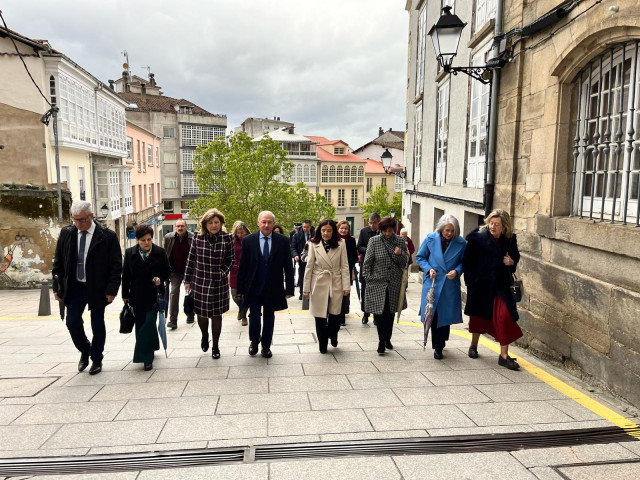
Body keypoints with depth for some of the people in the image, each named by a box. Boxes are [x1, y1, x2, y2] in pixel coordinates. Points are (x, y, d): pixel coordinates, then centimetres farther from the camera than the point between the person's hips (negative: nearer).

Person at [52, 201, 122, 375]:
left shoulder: (107, 236, -10)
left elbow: (116, 265, -8)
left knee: (97, 325, 7)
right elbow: (58, 261, 8)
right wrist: (58, 287, 3)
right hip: (74, 287, 3)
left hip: (97, 289, -3)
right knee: (72, 323, 1)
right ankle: (85, 351, 29)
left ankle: (96, 359, 25)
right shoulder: (66, 233, 1)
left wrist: (111, 289, -13)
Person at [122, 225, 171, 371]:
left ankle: (146, 358, 1)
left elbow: (167, 271, 7)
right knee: (140, 325, 9)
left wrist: (160, 278, -14)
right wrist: (125, 295, 4)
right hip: (137, 297, 2)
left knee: (149, 324, -6)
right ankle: (151, 347, 30)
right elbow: (125, 275, 5)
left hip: (154, 295, -2)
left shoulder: (160, 252, -3)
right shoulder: (129, 253, 0)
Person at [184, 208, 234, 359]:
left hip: (219, 283, -1)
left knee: (216, 314, 8)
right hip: (200, 282, 1)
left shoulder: (227, 238, -5)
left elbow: (230, 260, 3)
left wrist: (223, 272, -12)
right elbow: (191, 259, 3)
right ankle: (204, 336, 41)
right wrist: (187, 280, 5)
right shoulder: (197, 237, -3)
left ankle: (215, 346, 25)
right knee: (201, 313, 9)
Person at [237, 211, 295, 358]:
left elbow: (288, 267, 0)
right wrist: (241, 288, -1)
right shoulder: (248, 240, -2)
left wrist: (289, 288, -3)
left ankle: (266, 346, 30)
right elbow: (243, 266, 0)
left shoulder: (282, 241, -2)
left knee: (269, 318, 12)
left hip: (273, 288, 1)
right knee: (254, 317, 2)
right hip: (253, 287, 0)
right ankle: (254, 342, 31)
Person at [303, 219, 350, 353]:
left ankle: (332, 335, 37)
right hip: (319, 284, 0)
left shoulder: (340, 244, -2)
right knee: (320, 317, 5)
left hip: (336, 284, 1)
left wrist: (346, 286, -4)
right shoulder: (314, 244, -4)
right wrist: (306, 287, -1)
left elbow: (344, 266, 0)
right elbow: (309, 266, -1)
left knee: (335, 315, 6)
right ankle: (322, 344, 24)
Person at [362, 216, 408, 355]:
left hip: (394, 284, 3)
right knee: (379, 313, -4)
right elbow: (367, 262, -2)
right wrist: (368, 278, -5)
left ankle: (388, 339, 29)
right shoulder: (374, 241, -6)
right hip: (378, 283, -3)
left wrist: (400, 255, -14)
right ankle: (381, 341, 8)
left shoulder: (400, 241, 2)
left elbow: (405, 262, 6)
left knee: (391, 313, 13)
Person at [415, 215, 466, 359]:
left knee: (446, 315, 6)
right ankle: (438, 346, 16)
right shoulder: (430, 239, -3)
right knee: (433, 315, 0)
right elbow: (420, 257, 6)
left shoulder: (461, 243, -3)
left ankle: (439, 345, 27)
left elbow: (463, 262, 7)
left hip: (450, 285, 1)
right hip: (432, 283, 0)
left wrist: (457, 271, -13)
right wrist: (428, 268, -9)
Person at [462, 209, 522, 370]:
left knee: (504, 316, -9)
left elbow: (515, 257, 17)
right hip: (480, 284, -1)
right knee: (478, 315, 14)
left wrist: (512, 262, -6)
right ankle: (473, 346, 38)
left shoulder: (509, 240, -1)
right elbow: (467, 261, -7)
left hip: (500, 284, 2)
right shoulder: (478, 238, -10)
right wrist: (472, 280, -11)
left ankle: (504, 355, 0)